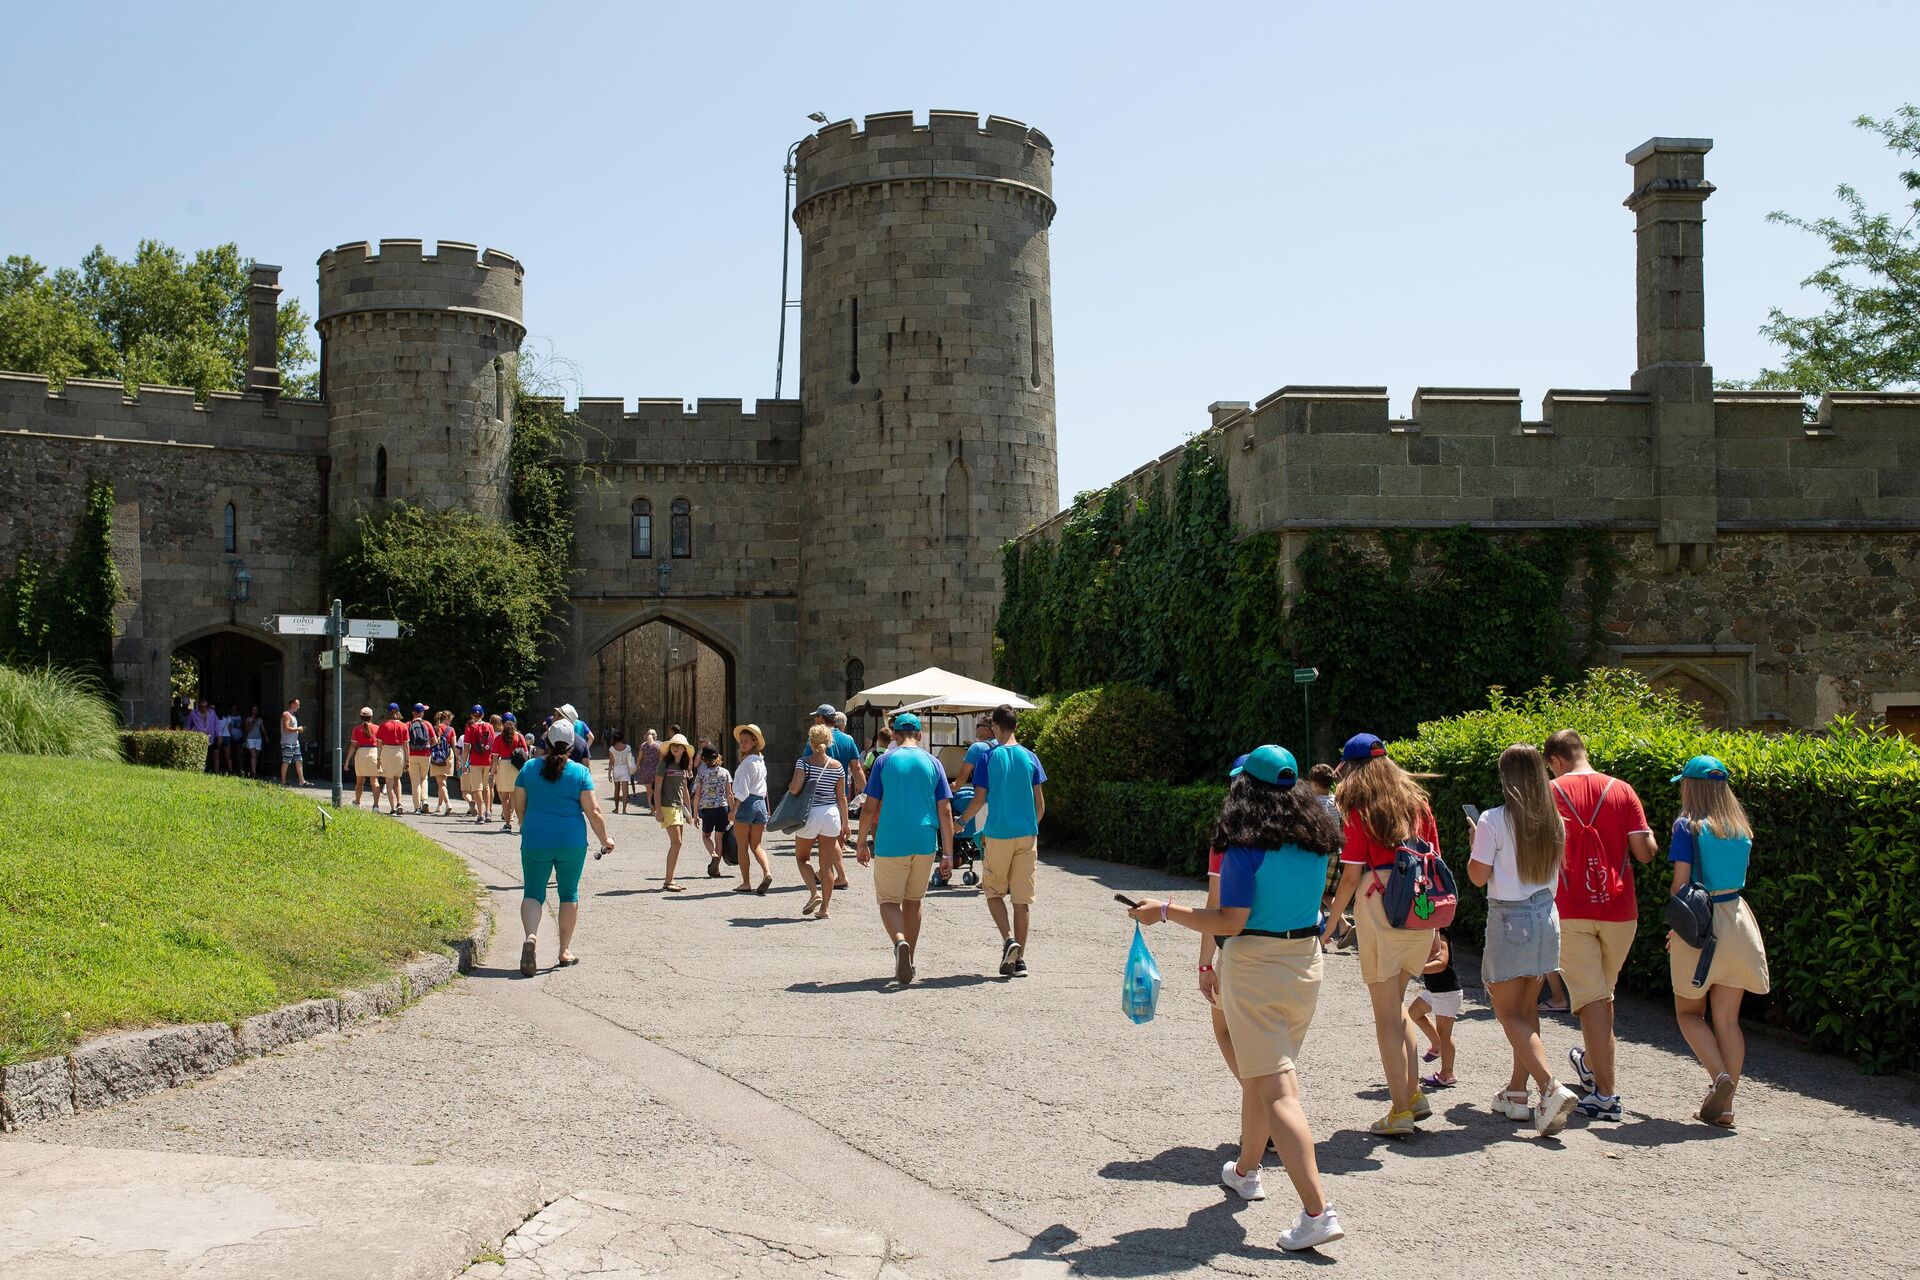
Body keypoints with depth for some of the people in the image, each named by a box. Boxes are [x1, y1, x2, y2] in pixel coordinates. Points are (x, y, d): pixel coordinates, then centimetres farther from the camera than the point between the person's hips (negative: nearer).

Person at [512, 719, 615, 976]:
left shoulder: (529, 768, 0)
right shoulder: (580, 772, -5)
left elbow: (518, 806, 7)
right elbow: (593, 812, -8)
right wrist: (605, 840, 5)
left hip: (535, 841, 0)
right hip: (572, 843, 0)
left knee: (533, 893, 7)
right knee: (569, 893, 13)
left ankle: (531, 936, -21)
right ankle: (565, 951, 18)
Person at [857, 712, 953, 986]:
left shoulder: (885, 761, -1)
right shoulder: (933, 763, 4)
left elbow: (870, 808, -3)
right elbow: (945, 812, 1)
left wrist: (862, 843, 7)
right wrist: (948, 853, 4)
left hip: (891, 843, -3)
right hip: (925, 844, 3)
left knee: (889, 901, 4)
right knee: (913, 901, 17)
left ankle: (900, 941, -25)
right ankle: (907, 963, 23)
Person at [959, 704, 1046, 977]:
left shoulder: (988, 756, -5)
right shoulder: (1030, 758, 3)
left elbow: (980, 799, -5)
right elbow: (1040, 805, 4)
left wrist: (962, 821, 11)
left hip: (997, 834, -2)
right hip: (1027, 834, 3)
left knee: (994, 892, 12)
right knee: (1022, 899, 6)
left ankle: (1009, 939, -10)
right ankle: (1019, 959, 7)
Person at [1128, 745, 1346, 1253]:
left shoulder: (1246, 848, -17)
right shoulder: (1316, 839, 3)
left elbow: (1230, 922, -18)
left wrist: (1166, 911, -11)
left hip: (1254, 968, -7)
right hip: (1307, 963, 7)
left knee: (1276, 1089, -7)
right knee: (1258, 1075, 24)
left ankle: (1318, 1211, -14)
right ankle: (1245, 1171, 41)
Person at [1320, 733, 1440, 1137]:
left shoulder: (1358, 811, -6)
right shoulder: (1417, 802, 9)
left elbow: (1351, 876, -9)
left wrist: (1331, 922, 1)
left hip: (1378, 911, -5)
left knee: (1386, 1015, 3)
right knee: (1396, 1006, 21)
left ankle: (1400, 1112, 5)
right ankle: (1413, 1094, 22)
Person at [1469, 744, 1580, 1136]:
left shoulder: (1494, 821, -15)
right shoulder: (1554, 821, 3)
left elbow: (1478, 876, -11)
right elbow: (1554, 872, 13)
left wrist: (1475, 842, 5)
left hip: (1509, 918, -6)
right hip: (1546, 916, 6)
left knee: (1508, 1012, 0)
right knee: (1527, 1008, 15)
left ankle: (1552, 1088, -16)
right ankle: (1516, 1093, 21)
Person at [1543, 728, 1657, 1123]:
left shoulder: (1551, 793, -5)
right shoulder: (1622, 791, 1)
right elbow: (1646, 852, -3)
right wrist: (1649, 840, 19)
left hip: (1571, 912, -3)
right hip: (1619, 910, 3)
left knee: (1590, 998, -2)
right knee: (1604, 993, 21)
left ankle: (1606, 1094, -6)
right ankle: (1592, 1063, 43)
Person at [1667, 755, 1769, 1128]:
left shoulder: (1688, 826, -9)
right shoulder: (1741, 829, 7)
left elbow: (1680, 882, -11)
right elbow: (1737, 879, 11)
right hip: (1737, 920, 5)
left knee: (1689, 1012, 11)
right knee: (1727, 1019, 9)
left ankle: (1720, 1077, -10)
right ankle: (1724, 1105, 9)